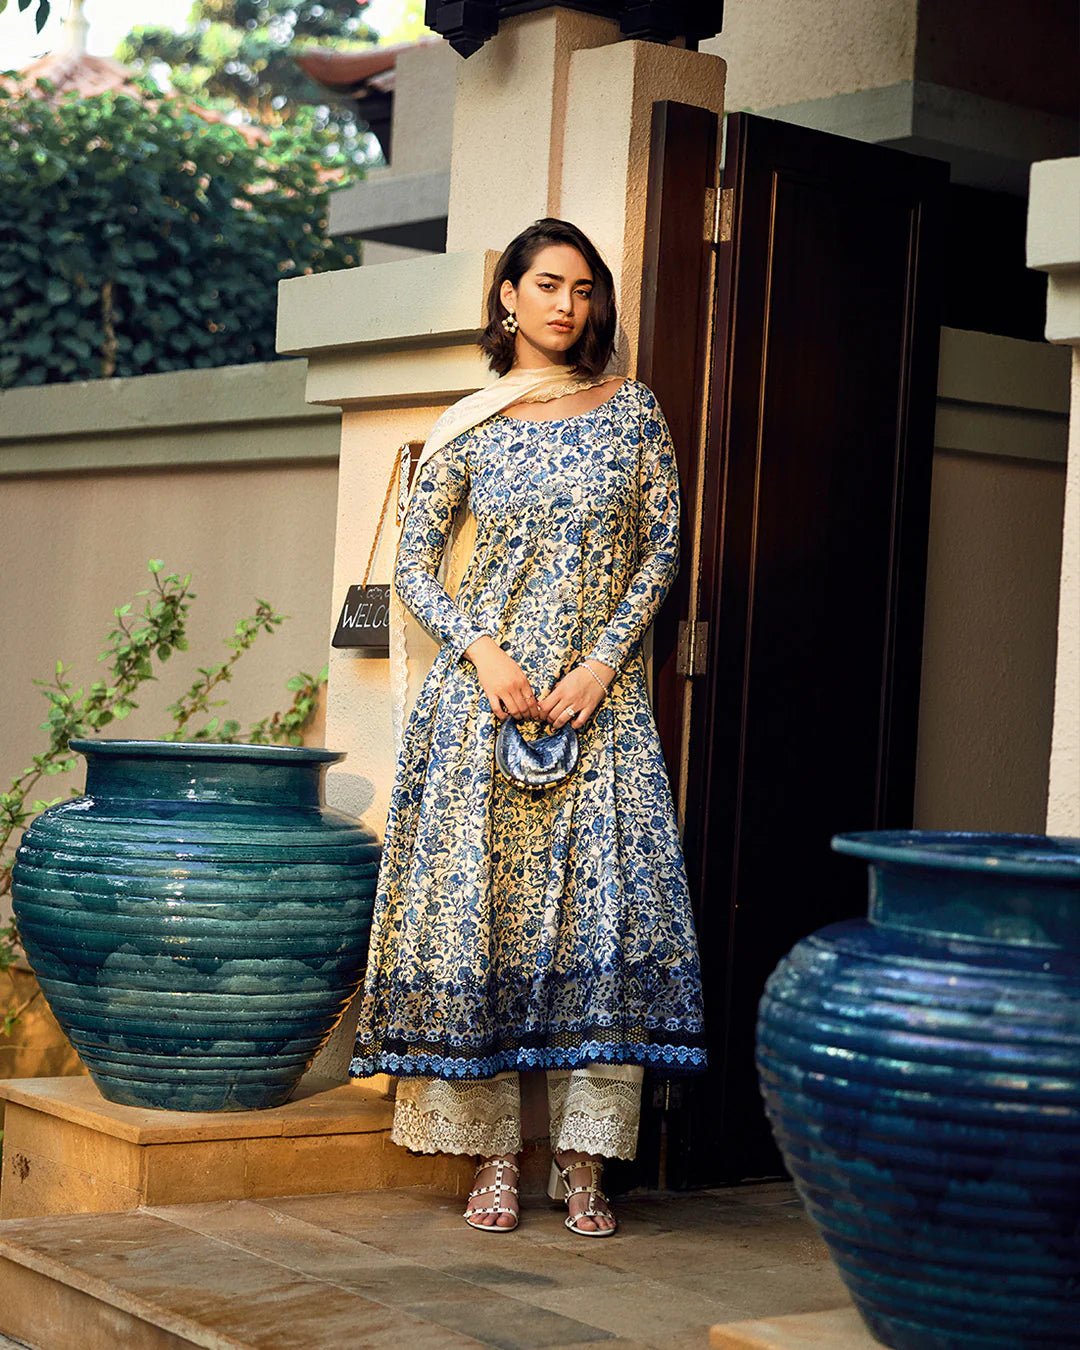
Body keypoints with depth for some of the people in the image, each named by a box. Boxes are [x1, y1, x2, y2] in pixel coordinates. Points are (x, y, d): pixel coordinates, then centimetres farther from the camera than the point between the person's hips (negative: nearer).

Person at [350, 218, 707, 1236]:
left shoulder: (632, 412, 7)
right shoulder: (466, 427, 6)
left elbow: (661, 550, 6)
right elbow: (414, 567, 6)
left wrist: (604, 662, -7)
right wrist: (483, 650, -10)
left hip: (600, 696, 0)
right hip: (484, 692, 0)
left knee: (602, 909, -5)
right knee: (474, 906, -4)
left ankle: (583, 1160, 2)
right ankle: (493, 1158, 5)